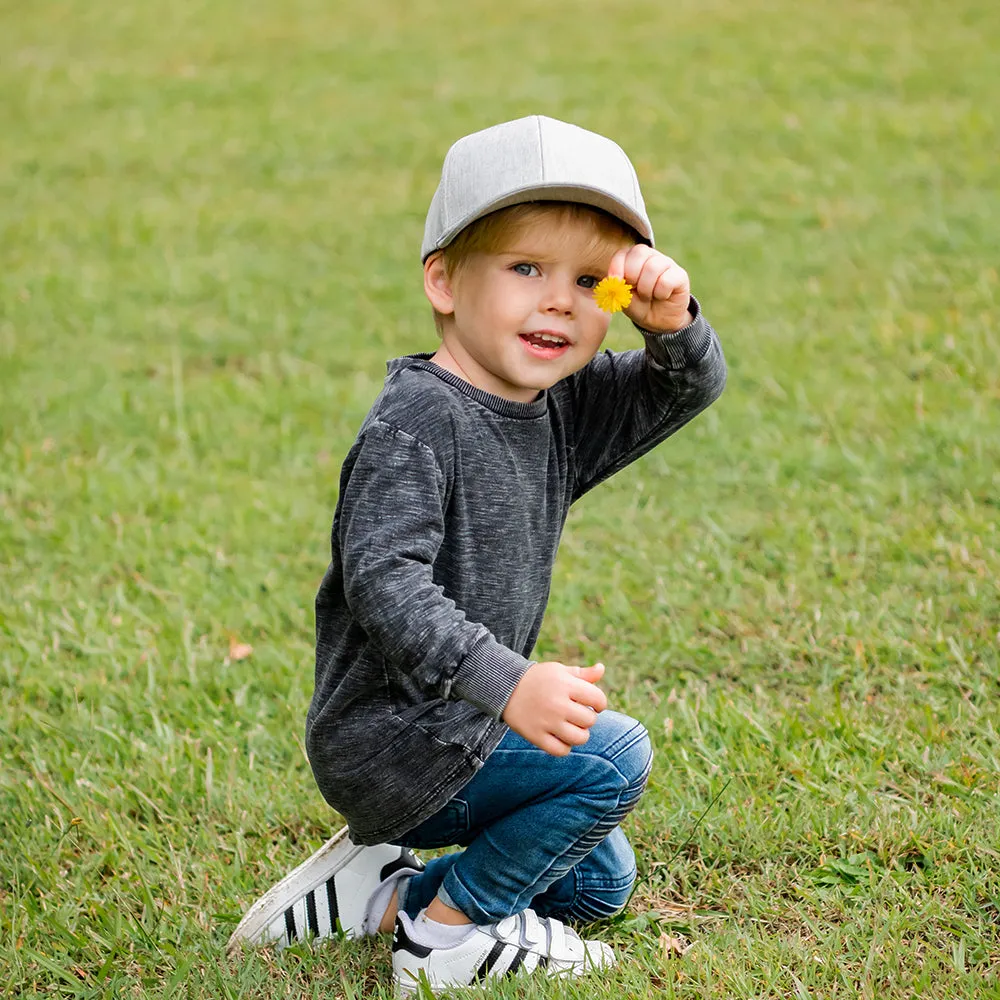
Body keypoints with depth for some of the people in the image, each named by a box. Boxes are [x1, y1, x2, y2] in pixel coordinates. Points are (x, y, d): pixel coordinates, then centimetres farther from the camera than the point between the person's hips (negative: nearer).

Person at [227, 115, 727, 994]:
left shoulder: (563, 409, 3)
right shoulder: (417, 422, -24)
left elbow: (690, 388, 2)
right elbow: (382, 583, -33)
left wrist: (671, 320, -22)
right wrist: (509, 684, -44)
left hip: (464, 726, 9)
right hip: (388, 742, -9)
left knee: (599, 883, 20)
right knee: (613, 753, -21)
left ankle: (384, 894, 18)